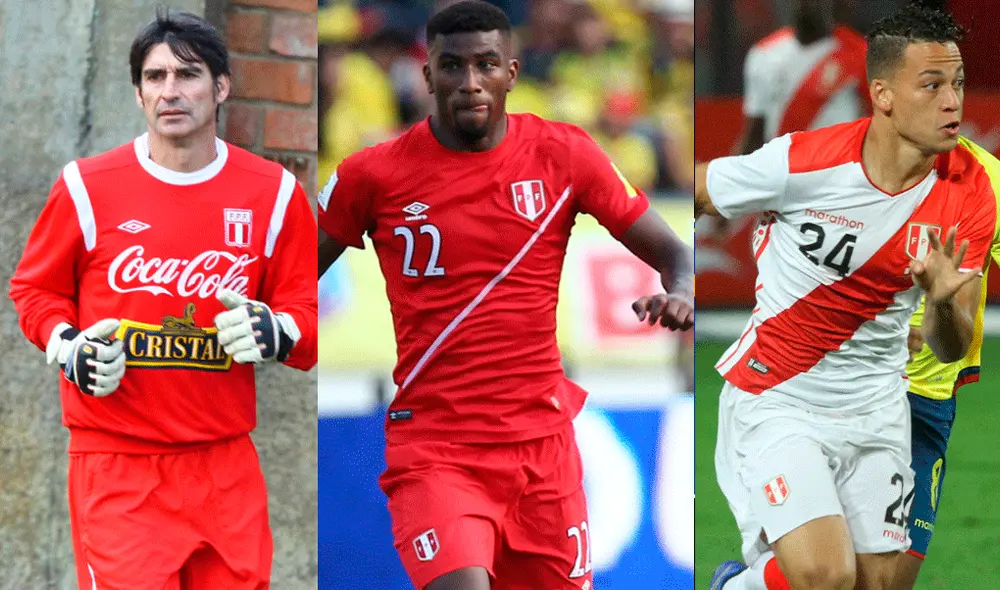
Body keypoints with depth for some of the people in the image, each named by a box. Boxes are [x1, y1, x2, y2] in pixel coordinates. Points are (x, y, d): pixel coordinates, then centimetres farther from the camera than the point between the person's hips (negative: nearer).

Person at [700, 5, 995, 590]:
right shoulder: (802, 163, -22)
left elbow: (952, 350, -7)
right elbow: (691, 191, -5)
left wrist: (944, 304, -27)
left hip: (877, 407, 5)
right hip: (776, 402, -5)